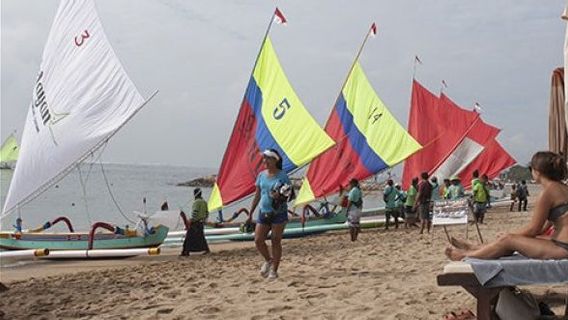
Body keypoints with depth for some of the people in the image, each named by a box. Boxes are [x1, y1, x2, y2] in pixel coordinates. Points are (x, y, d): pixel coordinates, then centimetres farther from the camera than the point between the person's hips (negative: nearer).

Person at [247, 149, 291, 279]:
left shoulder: (282, 176, -7)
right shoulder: (261, 175, 7)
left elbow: (288, 195, -4)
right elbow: (257, 195, 13)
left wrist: (280, 196, -27)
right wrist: (250, 214, 12)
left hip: (278, 213, -4)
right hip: (264, 213, 4)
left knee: (276, 241, -1)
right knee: (258, 240, -2)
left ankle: (274, 270, 9)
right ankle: (268, 260, 25)